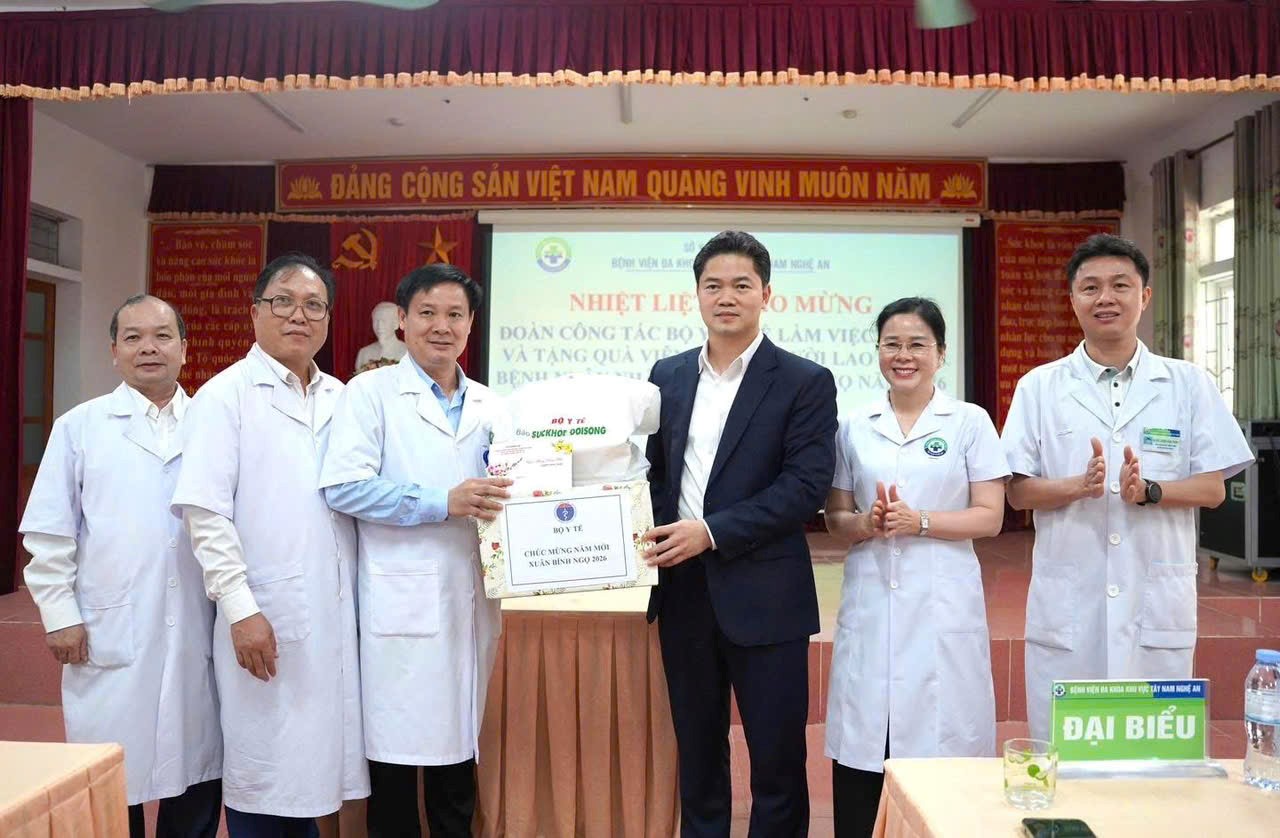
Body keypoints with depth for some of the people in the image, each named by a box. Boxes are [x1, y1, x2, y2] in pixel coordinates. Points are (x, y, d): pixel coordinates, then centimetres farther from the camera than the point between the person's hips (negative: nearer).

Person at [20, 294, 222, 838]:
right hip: (111, 639, -1)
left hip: (197, 637, 2)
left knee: (196, 774, 10)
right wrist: (60, 615, -3)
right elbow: (49, 535, 3)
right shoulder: (80, 427, 5)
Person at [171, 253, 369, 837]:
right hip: (266, 622, -4)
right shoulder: (226, 394, -2)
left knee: (311, 767, 13)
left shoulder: (340, 399, 12)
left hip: (335, 617, 5)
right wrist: (240, 607, -15)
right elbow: (205, 512, -9)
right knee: (263, 776, 5)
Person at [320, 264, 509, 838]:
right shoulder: (370, 393, 1)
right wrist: (444, 504, -16)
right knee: (396, 751, 2)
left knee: (458, 745, 13)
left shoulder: (488, 406, 15)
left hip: (472, 602, 5)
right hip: (402, 603, -4)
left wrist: (500, 499, -2)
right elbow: (344, 486, -11)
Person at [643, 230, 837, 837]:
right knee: (697, 753, 17)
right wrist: (655, 533, -4)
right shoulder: (668, 376, 9)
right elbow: (654, 468, 14)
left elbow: (806, 485, -13)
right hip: (683, 590, 4)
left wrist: (711, 532, -19)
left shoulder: (805, 382, -4)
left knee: (778, 758, 7)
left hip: (763, 596, -4)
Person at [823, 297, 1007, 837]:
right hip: (871, 604, 2)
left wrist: (918, 521, -14)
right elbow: (835, 519, 11)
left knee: (940, 733, -3)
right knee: (862, 744, 0)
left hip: (941, 604, -2)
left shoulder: (970, 422, 4)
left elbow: (989, 517, 0)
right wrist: (866, 524, -10)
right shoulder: (854, 428, 9)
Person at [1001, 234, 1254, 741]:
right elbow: (1018, 492, 1)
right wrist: (1080, 486, -18)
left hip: (1158, 607, 1)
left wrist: (1148, 490, -16)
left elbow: (1213, 489, 4)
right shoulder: (1039, 387, 3)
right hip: (1066, 609, 0)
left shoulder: (1189, 385, 6)